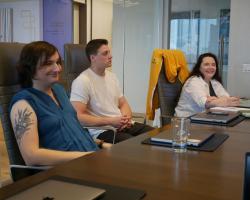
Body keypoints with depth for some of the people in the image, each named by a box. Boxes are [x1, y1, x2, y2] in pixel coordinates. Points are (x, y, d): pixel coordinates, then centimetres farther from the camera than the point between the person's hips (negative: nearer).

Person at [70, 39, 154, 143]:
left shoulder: (112, 76, 16)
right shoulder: (82, 81, -9)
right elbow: (78, 117, -16)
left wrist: (126, 118, -2)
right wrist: (111, 121, -18)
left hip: (124, 126, 8)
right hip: (101, 131, -8)